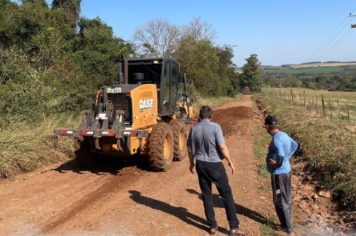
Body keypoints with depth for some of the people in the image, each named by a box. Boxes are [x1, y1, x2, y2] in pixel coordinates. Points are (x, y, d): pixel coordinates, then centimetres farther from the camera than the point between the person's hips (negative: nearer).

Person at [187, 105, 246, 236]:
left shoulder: (194, 129, 1)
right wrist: (230, 162, -3)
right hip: (215, 164, -4)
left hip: (200, 164, 4)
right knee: (227, 195, 6)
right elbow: (222, 147, -16)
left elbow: (190, 149, 6)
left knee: (206, 196, 13)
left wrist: (192, 163, 21)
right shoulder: (215, 127, -12)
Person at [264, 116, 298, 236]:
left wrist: (278, 163, -20)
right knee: (286, 200, 18)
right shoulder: (283, 135, 5)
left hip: (278, 174, -9)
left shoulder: (276, 138, -23)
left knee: (280, 202, 4)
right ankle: (286, 225, 32)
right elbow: (295, 145, 21)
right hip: (286, 171, 9)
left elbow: (281, 154, -39)